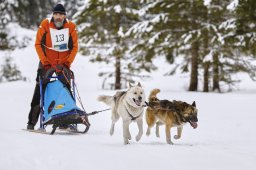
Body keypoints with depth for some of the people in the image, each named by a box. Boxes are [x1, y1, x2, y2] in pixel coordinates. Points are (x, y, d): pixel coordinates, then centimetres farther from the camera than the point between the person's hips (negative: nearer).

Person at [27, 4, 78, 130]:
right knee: (40, 90, -5)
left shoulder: (71, 27, -8)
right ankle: (32, 121, -1)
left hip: (63, 63, 2)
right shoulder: (45, 25, -12)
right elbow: (38, 44, -8)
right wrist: (45, 62, -14)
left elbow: (74, 47, -3)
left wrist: (66, 63, -11)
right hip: (46, 62, -2)